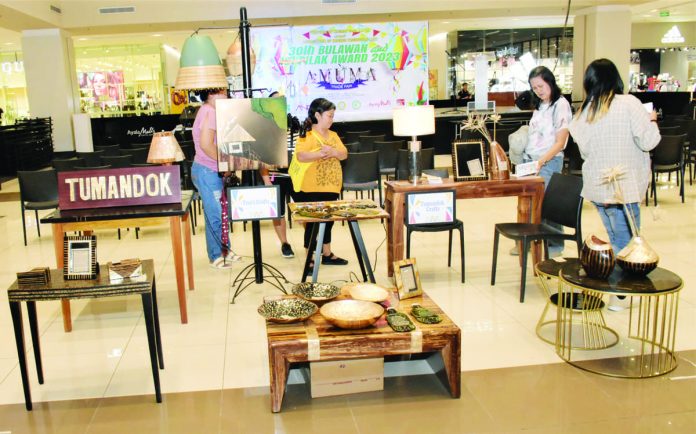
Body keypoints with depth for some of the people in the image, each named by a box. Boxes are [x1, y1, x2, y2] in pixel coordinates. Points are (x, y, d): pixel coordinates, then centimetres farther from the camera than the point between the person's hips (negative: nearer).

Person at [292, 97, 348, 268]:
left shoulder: (333, 135, 12)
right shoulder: (307, 136, -11)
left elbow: (344, 154, 4)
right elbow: (301, 156, -24)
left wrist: (333, 152, -16)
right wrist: (321, 153, -31)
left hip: (331, 186, 7)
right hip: (312, 188, -7)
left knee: (328, 220, 16)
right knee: (313, 221, 0)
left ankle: (327, 254, 30)